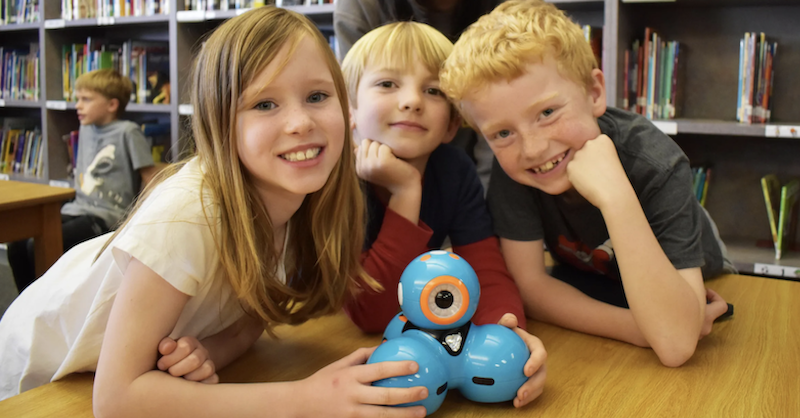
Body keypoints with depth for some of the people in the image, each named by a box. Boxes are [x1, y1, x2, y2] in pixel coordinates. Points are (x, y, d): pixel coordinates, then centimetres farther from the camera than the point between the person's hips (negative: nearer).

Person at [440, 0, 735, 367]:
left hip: (687, 289, -1)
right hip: (586, 292, 1)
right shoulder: (510, 162, -25)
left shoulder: (656, 166, -35)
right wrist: (649, 329, -34)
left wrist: (615, 195, -50)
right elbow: (528, 284, -22)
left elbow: (676, 345, -42)